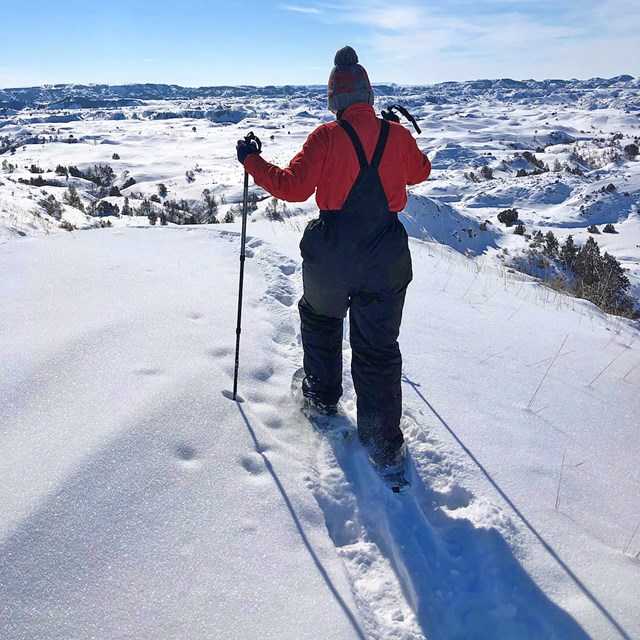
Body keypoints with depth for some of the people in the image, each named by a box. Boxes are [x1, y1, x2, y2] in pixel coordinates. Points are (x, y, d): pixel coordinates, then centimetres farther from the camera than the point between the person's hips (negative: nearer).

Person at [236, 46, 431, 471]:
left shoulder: (327, 136, -8)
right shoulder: (397, 135, 2)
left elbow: (292, 187, -11)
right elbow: (420, 172, 20)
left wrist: (252, 161, 3)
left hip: (331, 256, -2)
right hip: (386, 260, 2)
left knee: (320, 318, 27)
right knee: (378, 346, 9)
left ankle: (322, 396, 41)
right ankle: (385, 443, 12)